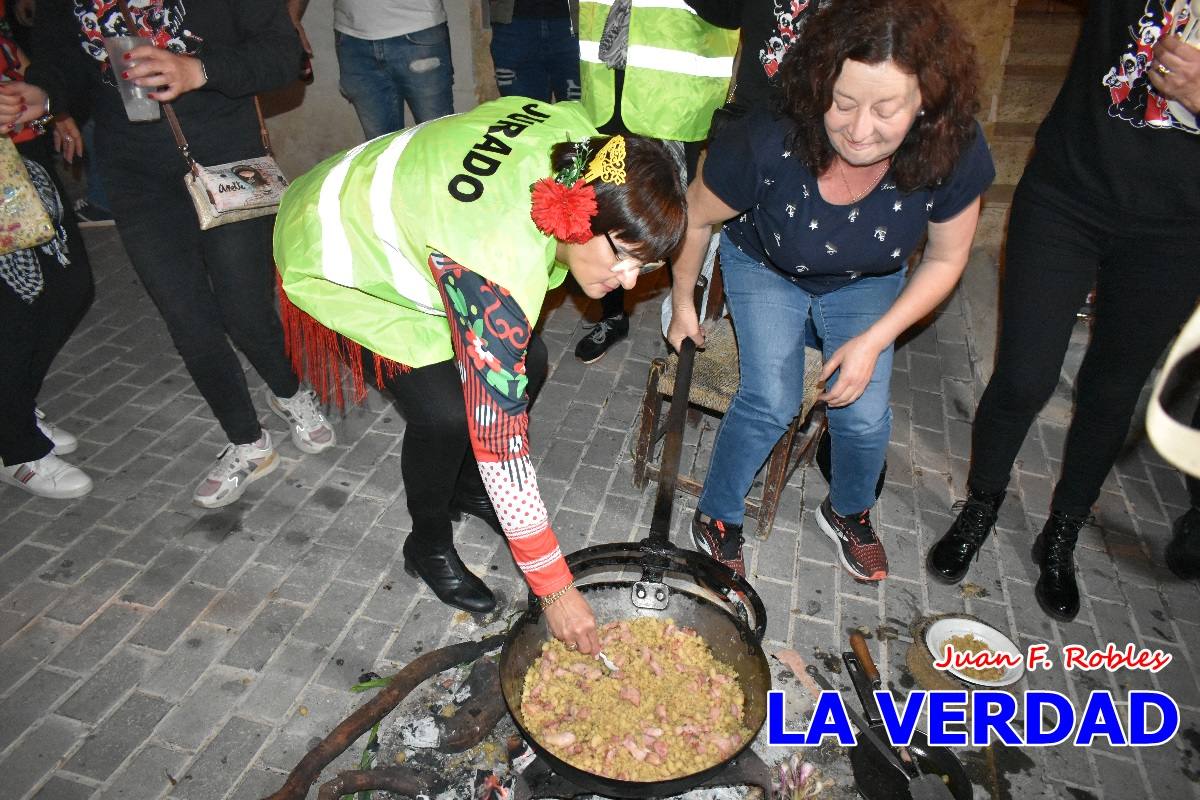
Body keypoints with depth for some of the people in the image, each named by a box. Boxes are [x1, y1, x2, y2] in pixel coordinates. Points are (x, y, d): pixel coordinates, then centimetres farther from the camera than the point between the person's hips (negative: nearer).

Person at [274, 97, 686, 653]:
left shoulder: (582, 138, -22)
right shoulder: (500, 274, -43)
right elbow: (500, 442, -37)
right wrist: (554, 587, -28)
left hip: (394, 217, 8)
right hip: (341, 264, -7)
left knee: (526, 363, 1)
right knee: (445, 413, -19)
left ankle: (468, 486, 27)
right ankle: (429, 546, 11)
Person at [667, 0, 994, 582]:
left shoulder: (955, 153, -30)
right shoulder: (765, 143, -38)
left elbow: (945, 260, -11)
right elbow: (695, 218, -17)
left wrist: (873, 342, -18)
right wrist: (682, 305, -5)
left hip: (867, 282, 2)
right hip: (764, 266, -2)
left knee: (864, 414, -9)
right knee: (772, 402, -17)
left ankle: (849, 514, 25)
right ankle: (717, 518, 10)